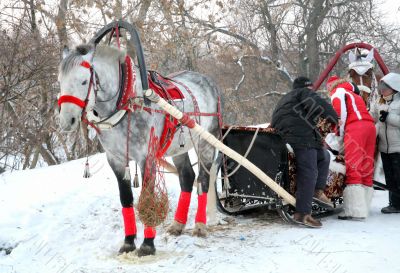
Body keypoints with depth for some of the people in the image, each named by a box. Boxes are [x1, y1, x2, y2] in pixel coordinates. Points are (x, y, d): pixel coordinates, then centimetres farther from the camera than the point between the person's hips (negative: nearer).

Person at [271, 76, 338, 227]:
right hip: (301, 137, -10)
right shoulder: (304, 93, 9)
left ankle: (318, 190, 13)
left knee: (323, 156, 25)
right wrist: (336, 119, -2)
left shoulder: (285, 99, 35)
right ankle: (302, 213, -23)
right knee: (309, 173, -16)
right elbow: (319, 104, -11)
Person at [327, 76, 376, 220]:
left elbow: (341, 114, -5)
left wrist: (340, 134, 2)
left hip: (355, 127, -9)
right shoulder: (353, 94, 34)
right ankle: (363, 207, 8)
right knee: (366, 169, 7)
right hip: (370, 125, 9)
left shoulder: (337, 92, 10)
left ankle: (356, 211, -20)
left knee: (353, 169, -13)